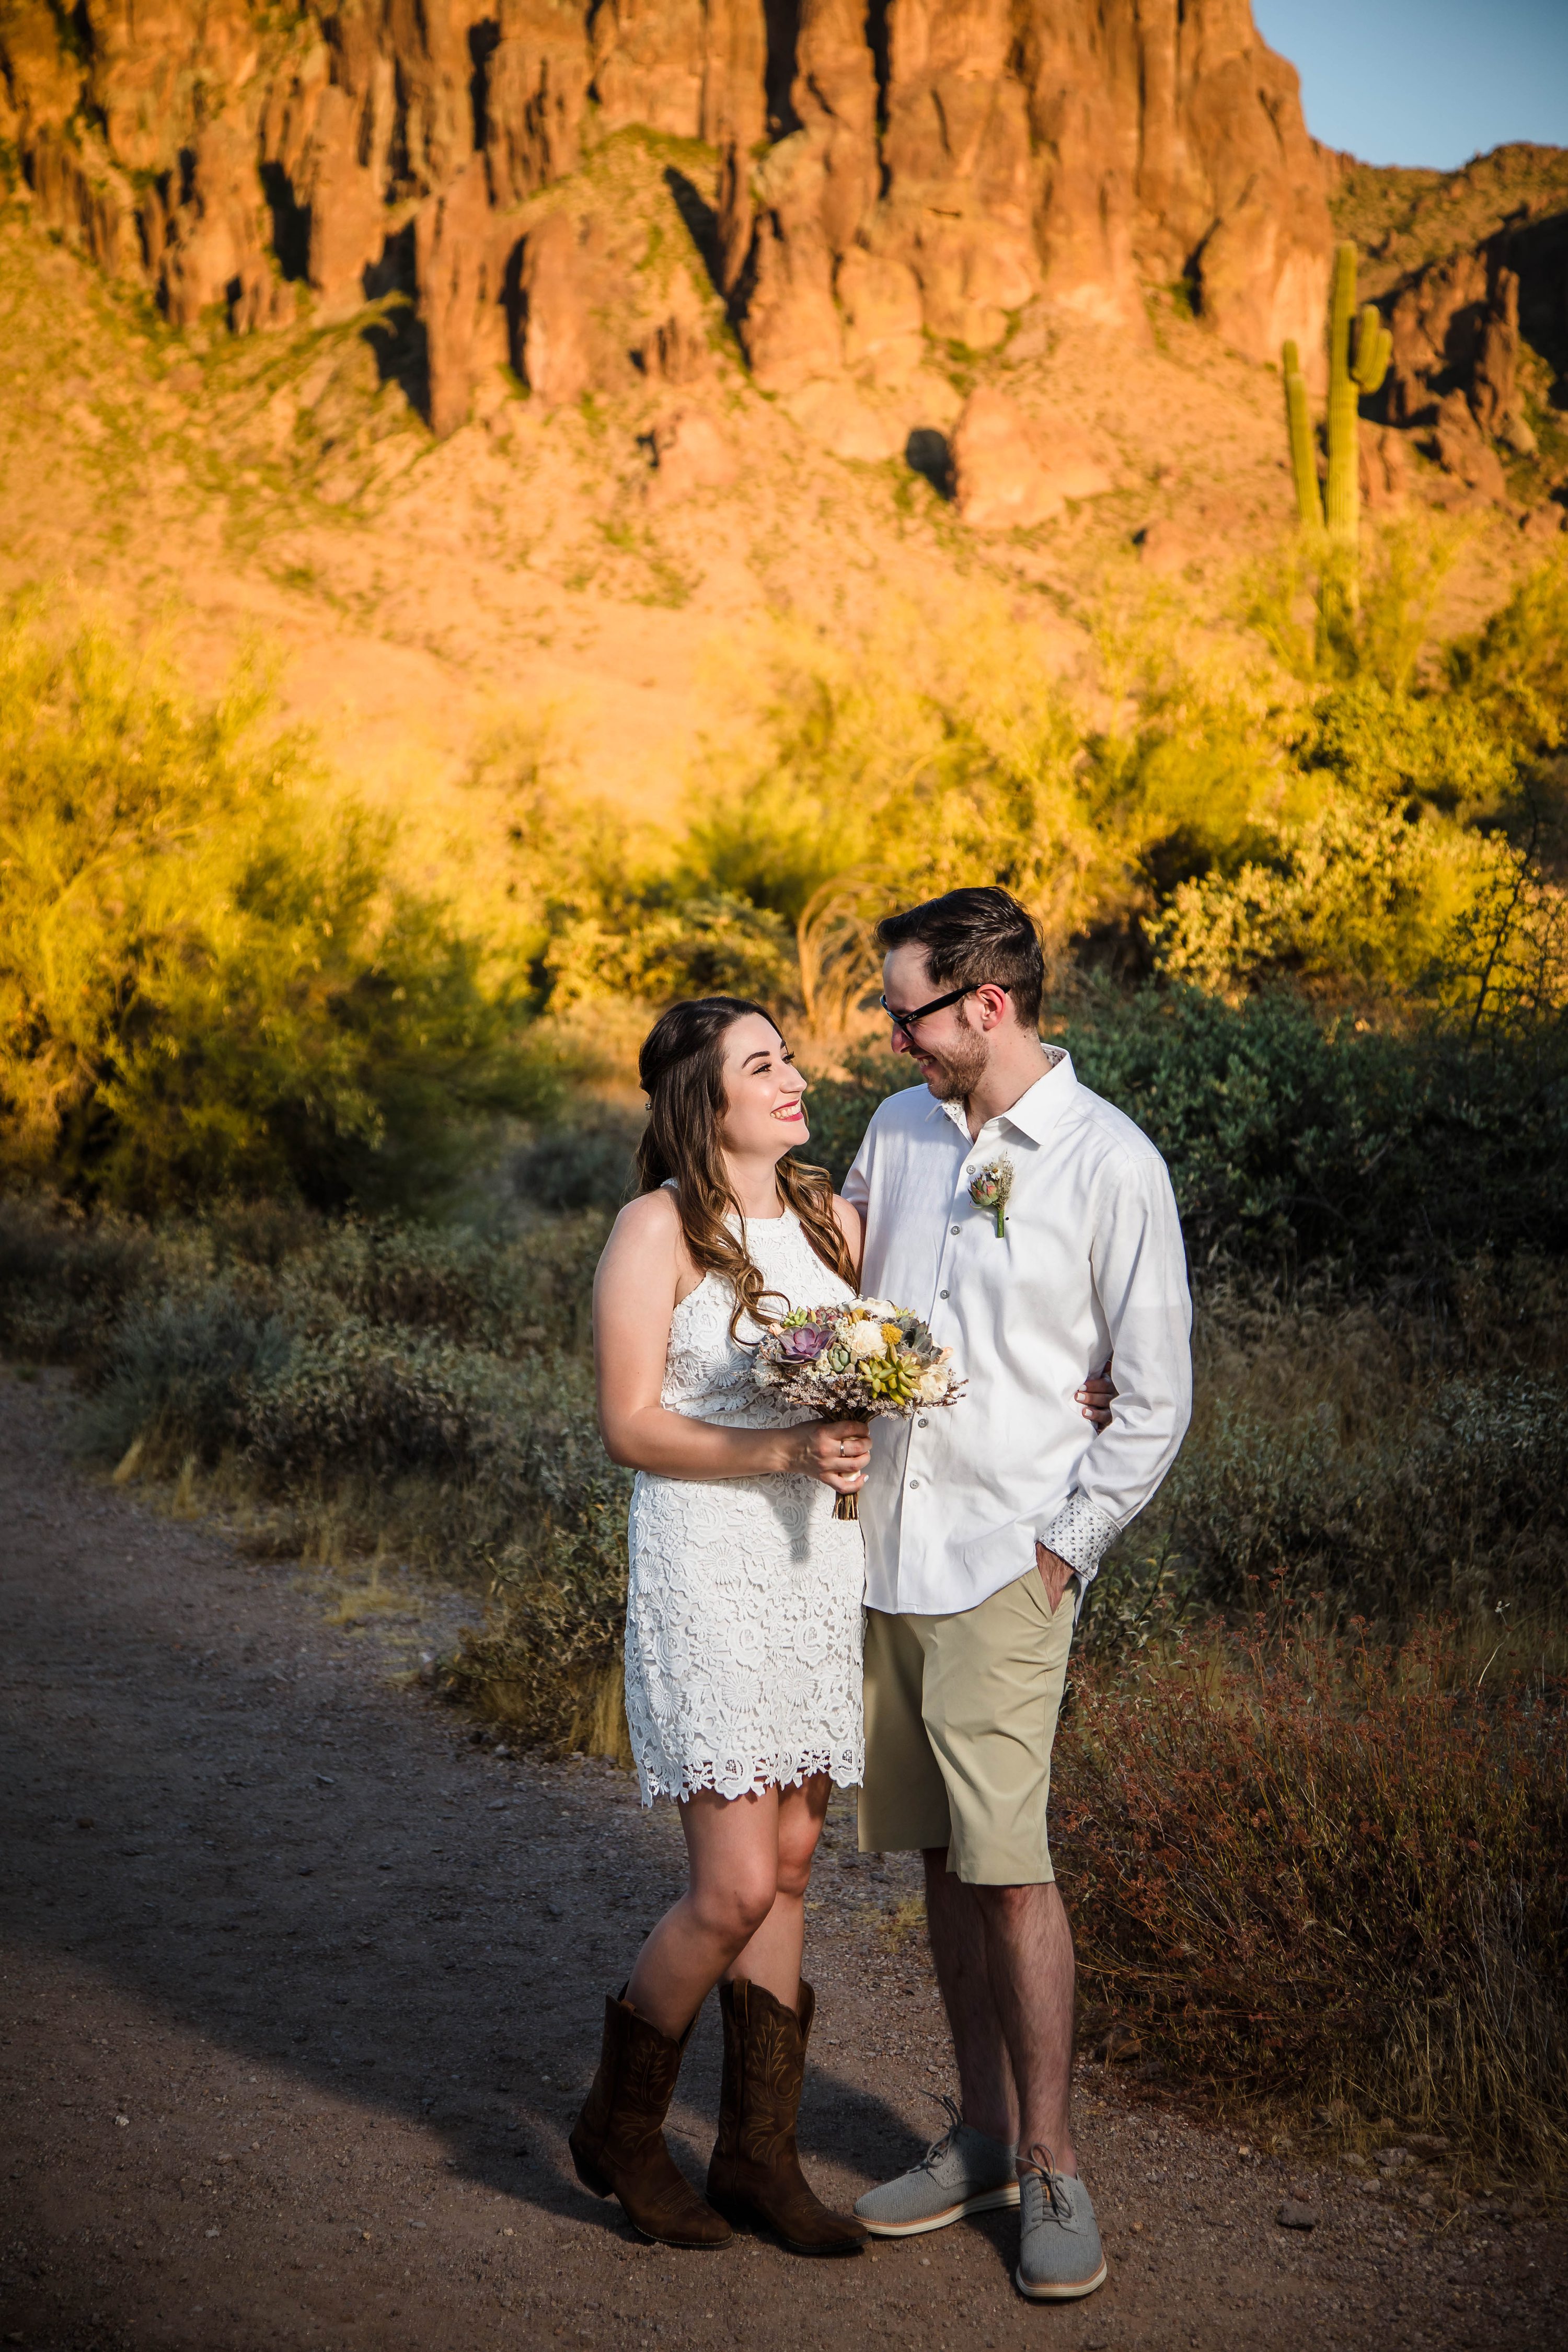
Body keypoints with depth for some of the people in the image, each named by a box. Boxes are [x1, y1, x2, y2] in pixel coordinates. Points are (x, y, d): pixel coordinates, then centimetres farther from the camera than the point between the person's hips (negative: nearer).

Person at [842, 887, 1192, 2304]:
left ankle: (1052, 2165, 5)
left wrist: (1063, 1548, -8)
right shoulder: (897, 1128, 9)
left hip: (1007, 1560, -5)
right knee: (942, 1859, 10)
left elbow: (1156, 1402, -5)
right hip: (884, 1547, 5)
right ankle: (983, 2139, 21)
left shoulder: (1113, 1165, -7)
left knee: (1008, 1863, -8)